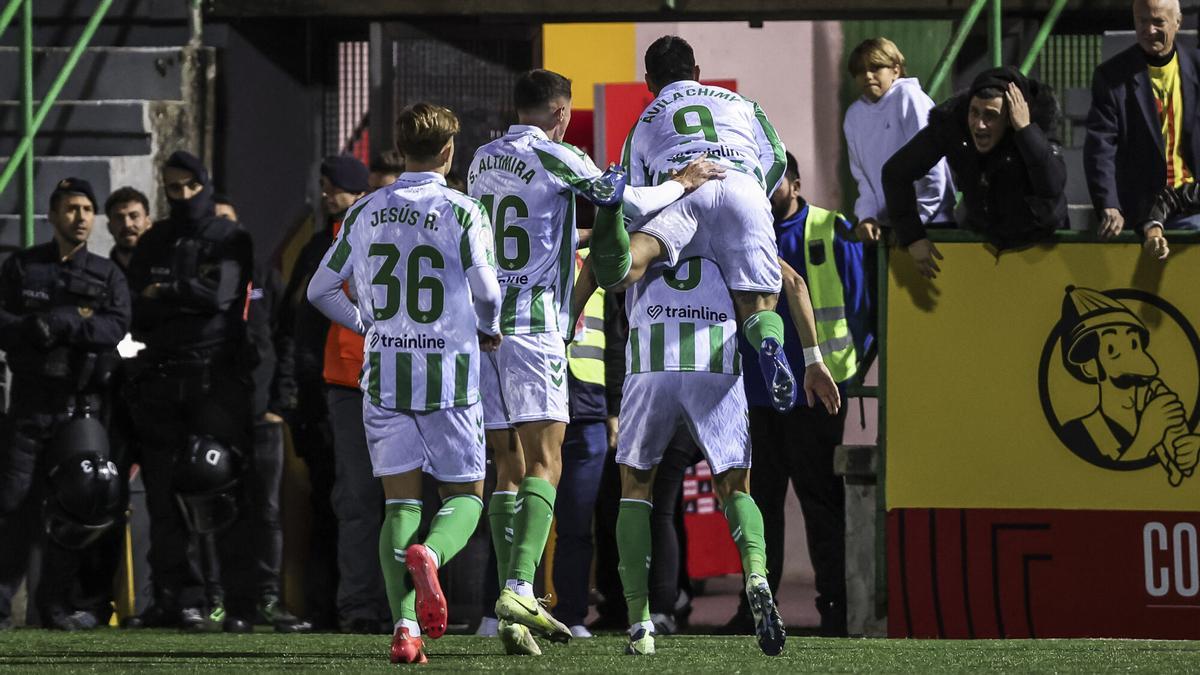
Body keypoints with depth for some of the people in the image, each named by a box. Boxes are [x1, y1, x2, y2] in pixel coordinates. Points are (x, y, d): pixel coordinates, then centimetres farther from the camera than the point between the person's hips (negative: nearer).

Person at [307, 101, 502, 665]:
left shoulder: (366, 213, 6)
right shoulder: (462, 213, -6)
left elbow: (320, 290, 11)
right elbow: (487, 294, -9)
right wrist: (488, 332, 14)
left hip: (385, 375, 3)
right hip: (449, 375, -3)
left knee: (400, 501, 5)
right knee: (466, 496, 8)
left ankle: (404, 624, -11)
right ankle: (429, 555, -26)